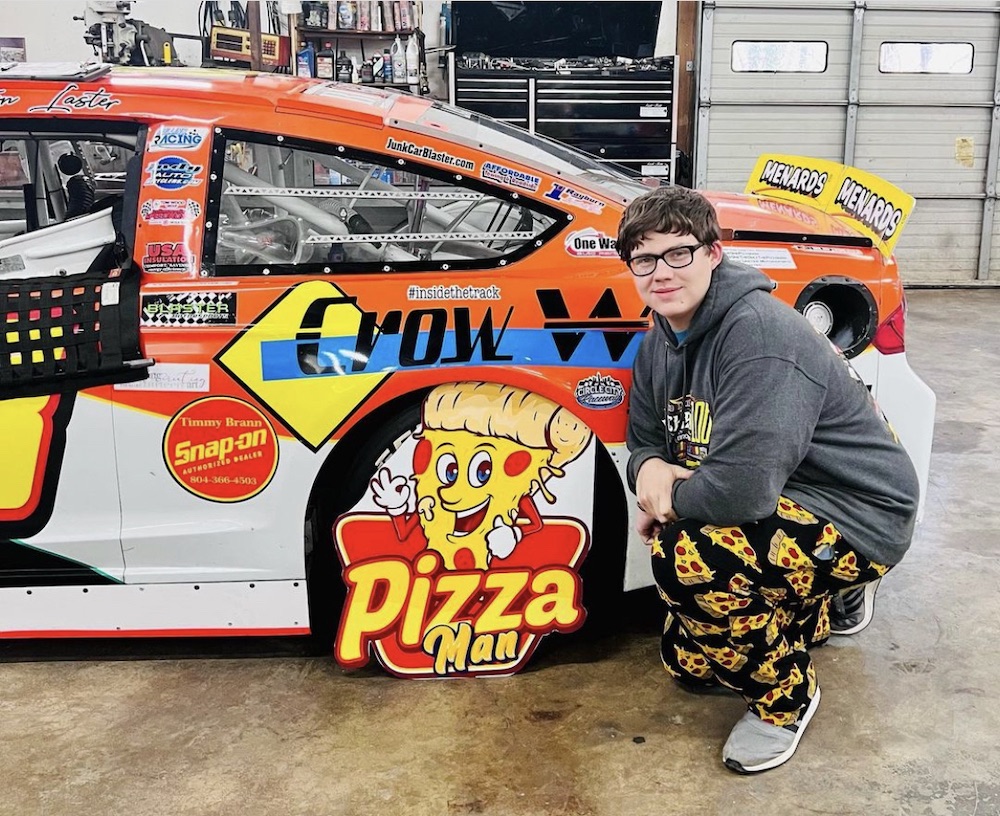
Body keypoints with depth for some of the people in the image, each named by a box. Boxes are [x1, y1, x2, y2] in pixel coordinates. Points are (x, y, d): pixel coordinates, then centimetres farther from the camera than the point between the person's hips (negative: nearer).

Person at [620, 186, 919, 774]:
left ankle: (785, 697, -4)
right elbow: (645, 437, 9)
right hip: (776, 507, 9)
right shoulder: (662, 343, 0)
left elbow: (743, 486, -36)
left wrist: (667, 503, -17)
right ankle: (832, 601, 35)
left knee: (685, 554, -32)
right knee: (688, 662, 14)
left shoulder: (760, 333, -29)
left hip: (856, 519, -9)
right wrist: (649, 467, -16)